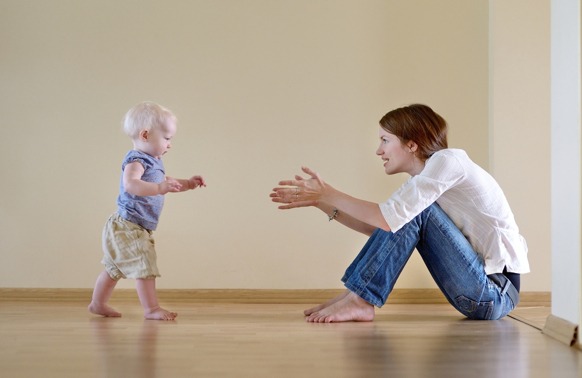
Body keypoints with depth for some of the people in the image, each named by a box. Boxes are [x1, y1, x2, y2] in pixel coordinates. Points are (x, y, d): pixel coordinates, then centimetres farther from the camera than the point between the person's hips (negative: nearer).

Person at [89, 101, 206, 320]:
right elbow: (130, 184, -40)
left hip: (124, 229, 11)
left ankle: (98, 304, 31)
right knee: (145, 267, -11)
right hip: (128, 227, -11)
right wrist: (159, 188, -51)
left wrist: (187, 184, 14)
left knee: (115, 268, 20)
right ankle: (151, 308, -8)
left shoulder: (153, 163, 12)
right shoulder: (136, 161, -20)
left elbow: (166, 184, 29)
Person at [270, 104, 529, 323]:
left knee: (412, 212, -15)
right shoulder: (421, 177, 14)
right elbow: (376, 227, 10)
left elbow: (389, 218, -23)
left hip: (497, 295, -9)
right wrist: (321, 202, 4)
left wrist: (328, 194, -15)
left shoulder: (447, 160, -14)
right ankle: (355, 297, 2)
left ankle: (358, 300, -12)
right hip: (481, 293, 9)